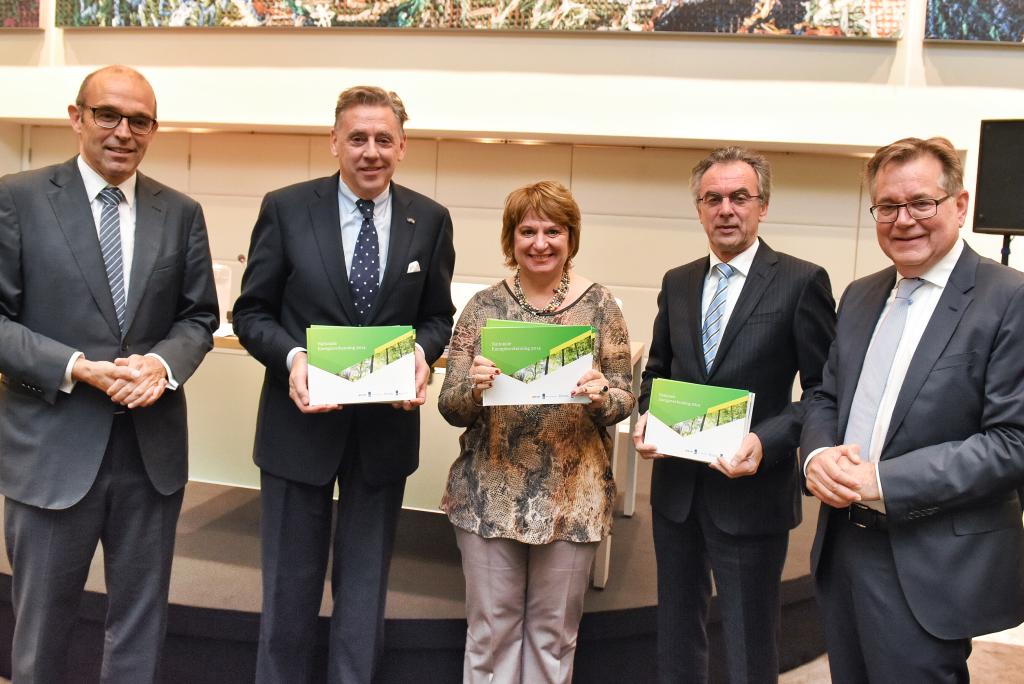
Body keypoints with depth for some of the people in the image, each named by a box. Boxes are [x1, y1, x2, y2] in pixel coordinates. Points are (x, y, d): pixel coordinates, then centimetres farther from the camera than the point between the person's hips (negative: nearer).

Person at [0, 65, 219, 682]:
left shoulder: (182, 213, 5)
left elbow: (199, 317, 7)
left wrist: (163, 363, -13)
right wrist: (77, 369, -19)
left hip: (153, 445, 3)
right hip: (52, 445, -2)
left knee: (142, 618, 16)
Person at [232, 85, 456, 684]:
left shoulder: (430, 220, -1)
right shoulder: (286, 208, -6)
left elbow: (439, 316, 6)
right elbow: (252, 311, -2)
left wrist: (422, 352, -15)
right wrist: (292, 357, -21)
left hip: (386, 425, 2)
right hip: (303, 419, -1)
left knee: (365, 583, 17)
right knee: (291, 584, 15)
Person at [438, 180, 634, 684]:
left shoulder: (599, 305, -1)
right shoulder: (483, 306, 0)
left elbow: (624, 400, 1)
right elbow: (451, 408, 0)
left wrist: (600, 395, -21)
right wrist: (473, 387, -21)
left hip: (573, 496, 0)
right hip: (489, 493, 1)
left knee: (553, 630, 14)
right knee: (491, 626, 11)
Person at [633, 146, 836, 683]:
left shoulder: (801, 281, -8)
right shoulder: (677, 283, 8)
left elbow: (824, 390, -8)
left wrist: (767, 441, -22)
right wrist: (646, 416, -4)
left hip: (751, 492, -5)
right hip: (676, 485, 5)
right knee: (676, 634, 21)